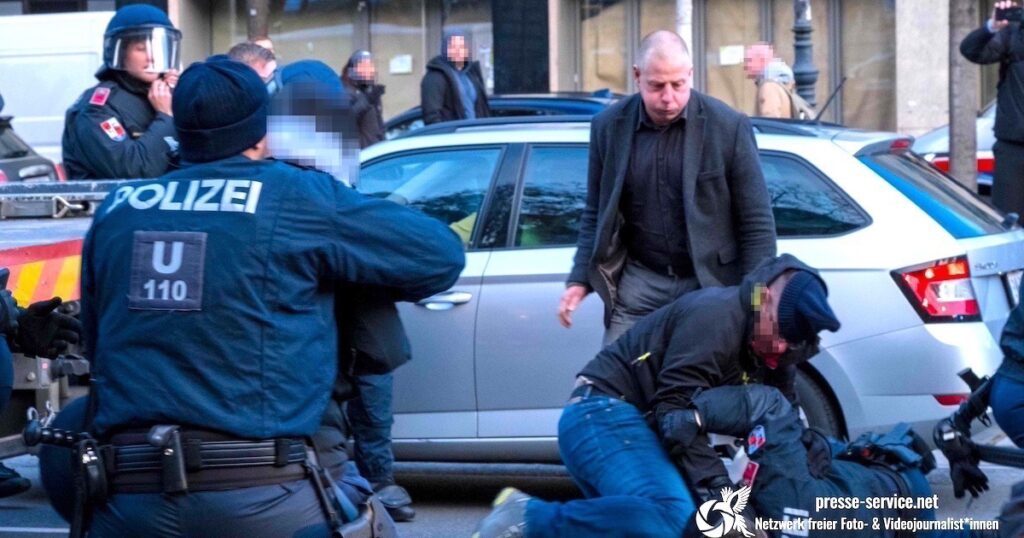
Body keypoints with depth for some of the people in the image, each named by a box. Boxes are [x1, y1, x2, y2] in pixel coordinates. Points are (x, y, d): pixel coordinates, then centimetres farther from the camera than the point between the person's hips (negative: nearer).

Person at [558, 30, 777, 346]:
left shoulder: (728, 127, -7)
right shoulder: (609, 126, 1)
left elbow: (757, 222, -3)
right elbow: (596, 214, 12)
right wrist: (580, 279, 3)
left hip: (710, 285, -2)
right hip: (639, 281, 2)